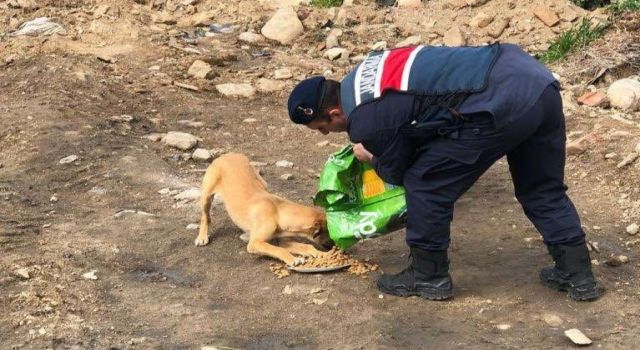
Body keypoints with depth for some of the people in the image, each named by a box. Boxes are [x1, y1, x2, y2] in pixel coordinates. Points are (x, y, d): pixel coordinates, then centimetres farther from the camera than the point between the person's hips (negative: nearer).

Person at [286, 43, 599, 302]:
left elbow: (398, 173, 12)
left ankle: (428, 277, 19)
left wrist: (369, 156, 32)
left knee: (425, 183, 6)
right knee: (542, 188, 23)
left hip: (500, 102, -9)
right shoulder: (365, 72, 20)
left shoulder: (366, 121, -5)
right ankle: (577, 274, 28)